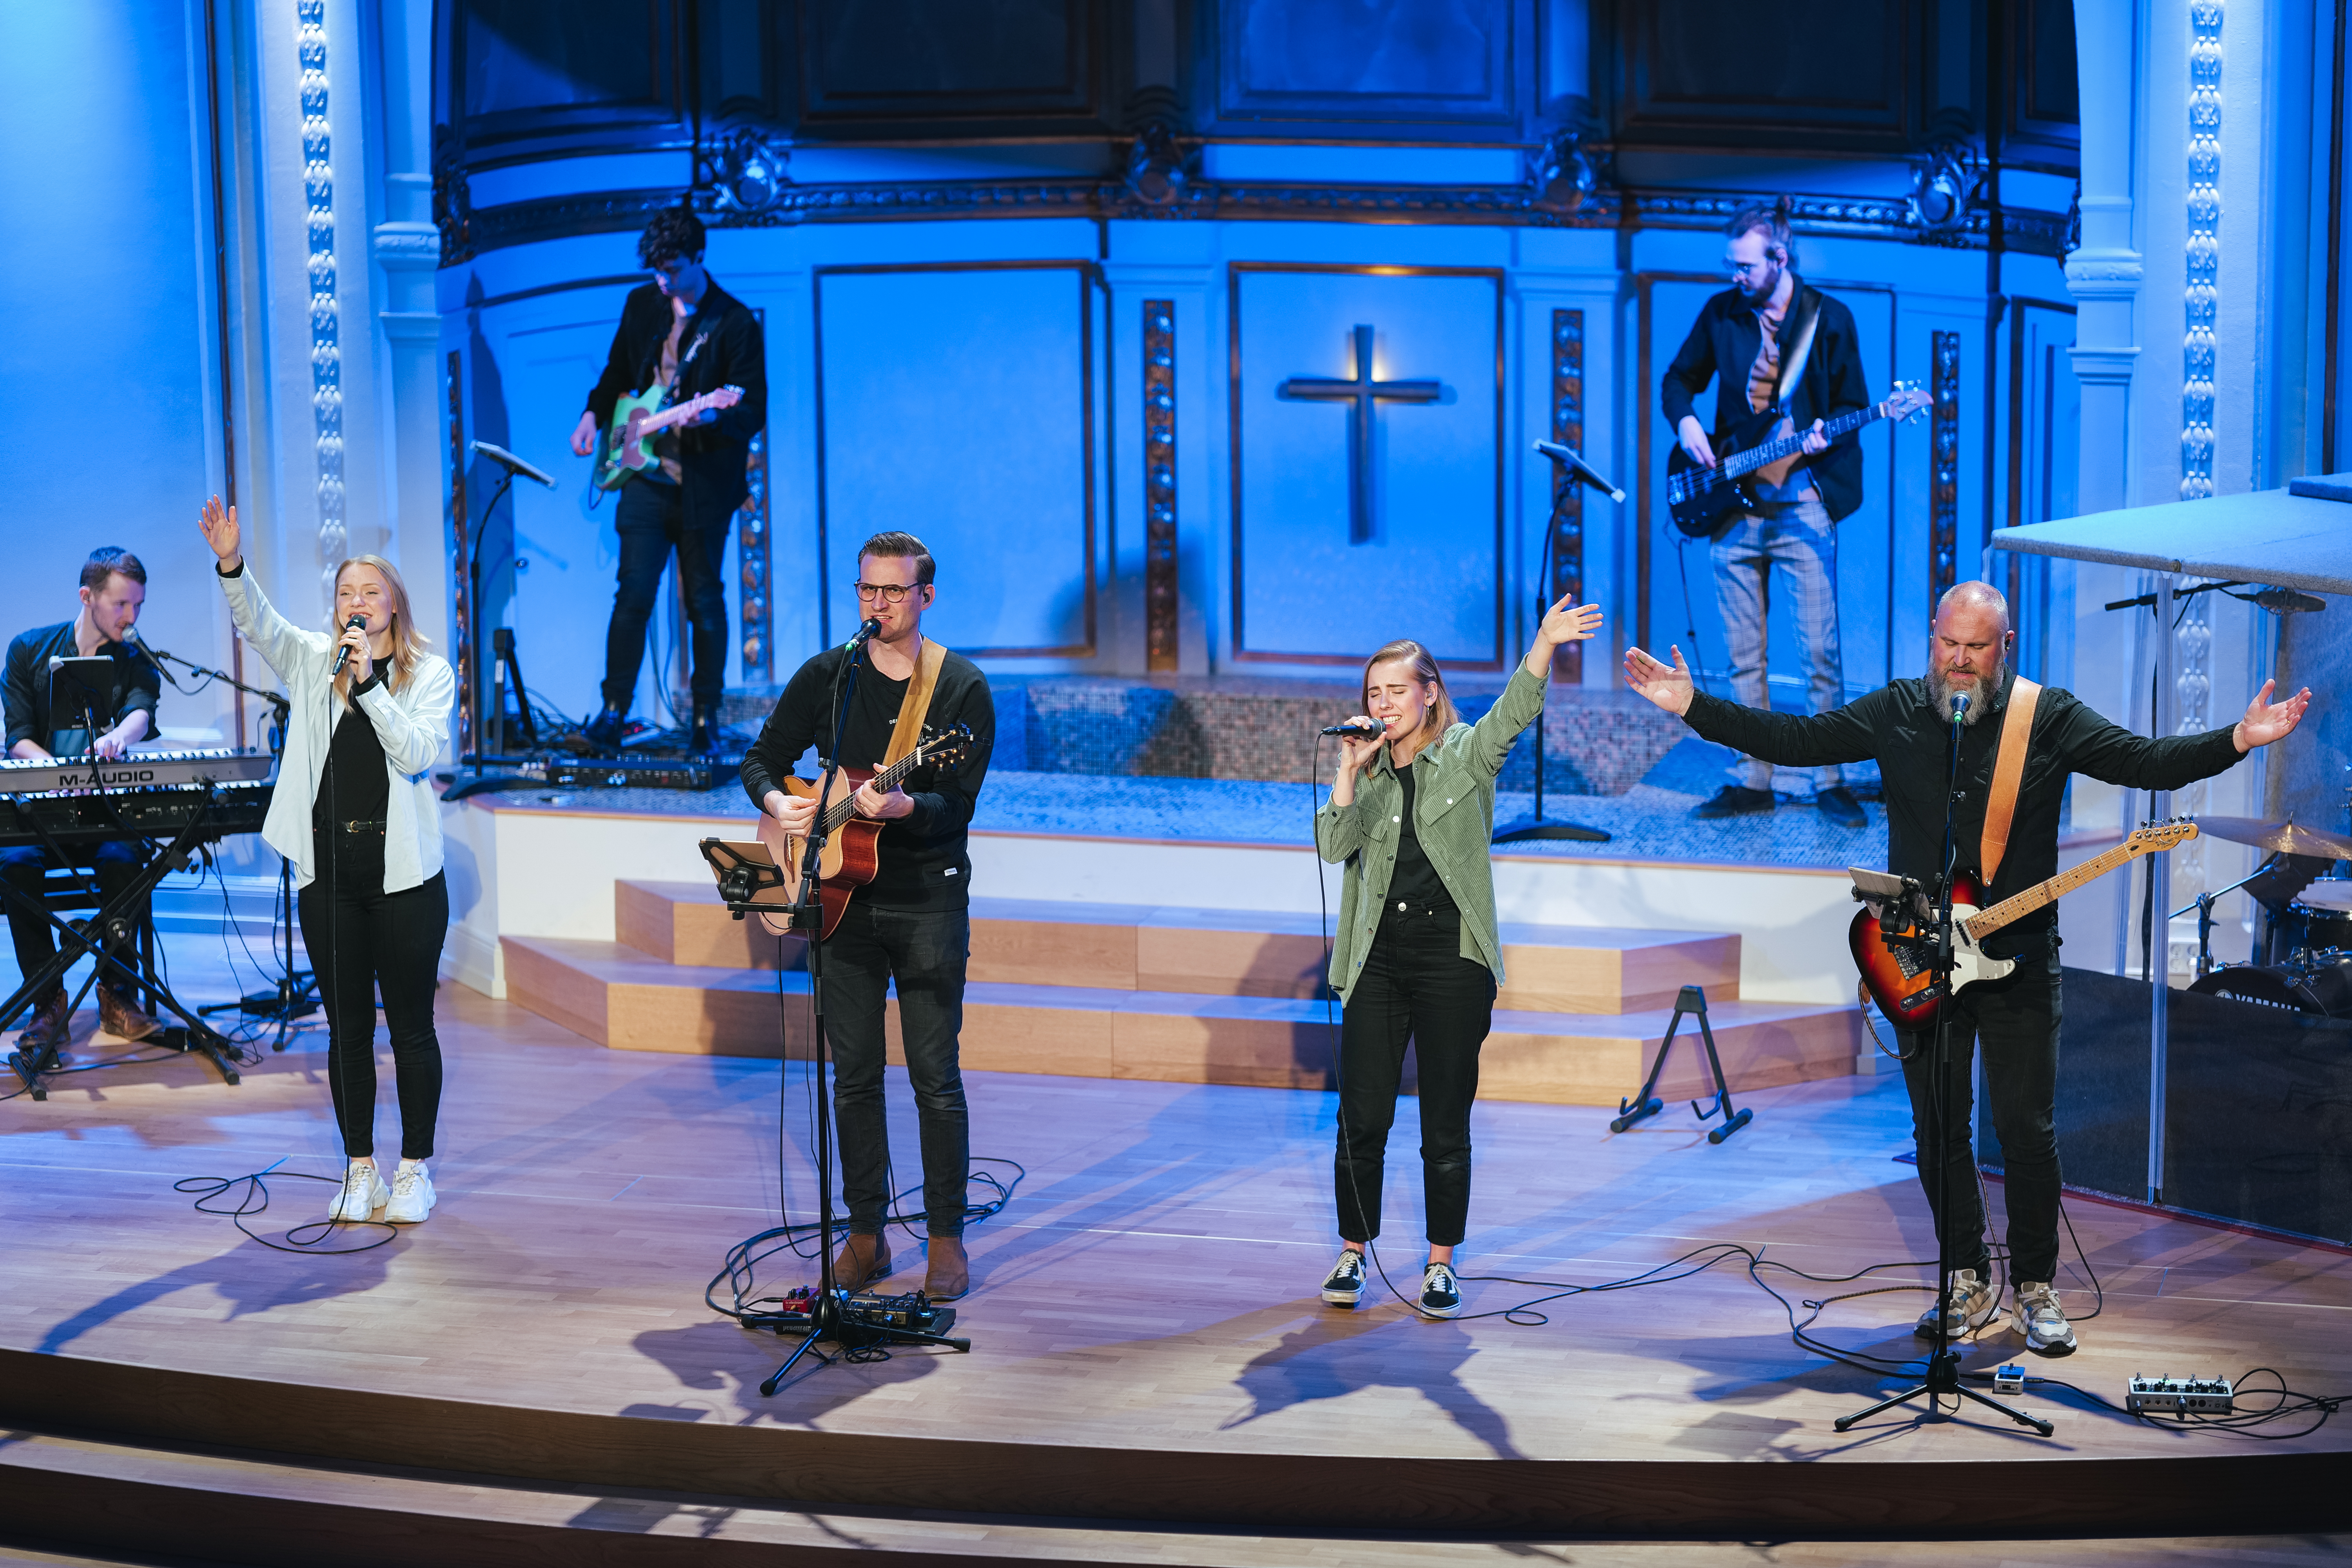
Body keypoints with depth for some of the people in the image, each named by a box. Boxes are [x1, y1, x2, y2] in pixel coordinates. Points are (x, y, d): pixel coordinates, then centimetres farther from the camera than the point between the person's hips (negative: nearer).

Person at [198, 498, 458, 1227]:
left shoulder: (430, 673, 1)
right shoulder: (315, 662, 8)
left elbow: (418, 753, -13)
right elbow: (258, 623, -10)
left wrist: (369, 682, -20)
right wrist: (231, 564, -26)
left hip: (405, 874, -2)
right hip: (328, 874, 3)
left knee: (411, 1026, 3)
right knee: (347, 1028, 8)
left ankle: (414, 1170, 13)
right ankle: (360, 1171, 18)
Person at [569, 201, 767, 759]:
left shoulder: (736, 322, -7)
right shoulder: (642, 303, 8)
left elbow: (755, 411, -9)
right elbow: (618, 371, 24)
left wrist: (714, 416, -29)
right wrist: (594, 414, 8)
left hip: (705, 483, -3)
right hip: (645, 474, 3)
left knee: (705, 602, 4)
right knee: (634, 594, -3)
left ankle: (706, 722, 13)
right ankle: (614, 712, 3)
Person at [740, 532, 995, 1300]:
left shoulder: (961, 688, -6)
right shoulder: (826, 676, 4)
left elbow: (958, 805, -14)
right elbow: (763, 759, 10)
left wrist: (903, 806, -35)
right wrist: (778, 804, -12)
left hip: (928, 901, -3)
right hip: (842, 897, 3)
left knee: (936, 1078, -2)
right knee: (854, 1076, 8)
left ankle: (947, 1241, 8)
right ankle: (865, 1236, 17)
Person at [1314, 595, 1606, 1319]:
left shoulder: (1465, 756, 0)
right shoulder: (1370, 775, 11)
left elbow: (1514, 712, -19)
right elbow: (1334, 845, -3)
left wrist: (1544, 645, -36)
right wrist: (1350, 770, -13)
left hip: (1452, 960, -3)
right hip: (1378, 960, 3)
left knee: (1446, 1125, 4)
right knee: (1362, 1119, 3)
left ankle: (1441, 1264, 14)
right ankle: (1354, 1253, 18)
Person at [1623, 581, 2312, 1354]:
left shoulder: (2051, 717, -2)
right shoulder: (1897, 713, 4)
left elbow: (2149, 761, -8)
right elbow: (1791, 739, 2)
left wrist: (2239, 739, -23)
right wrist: (1691, 705, -5)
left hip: (2020, 962, -2)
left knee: (2027, 1128, -1)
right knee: (1938, 1129, 7)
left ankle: (2036, 1290, 14)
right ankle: (1969, 1283, 21)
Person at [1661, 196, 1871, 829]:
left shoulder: (1829, 318, -1)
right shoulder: (1721, 313, 7)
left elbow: (1852, 404, 4)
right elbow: (1678, 379, 18)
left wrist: (1826, 435, -17)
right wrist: (1685, 422, -2)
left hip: (1802, 503, -3)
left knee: (1819, 651, -6)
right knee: (1743, 655, 6)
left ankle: (1830, 780, 4)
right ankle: (1752, 781, 13)